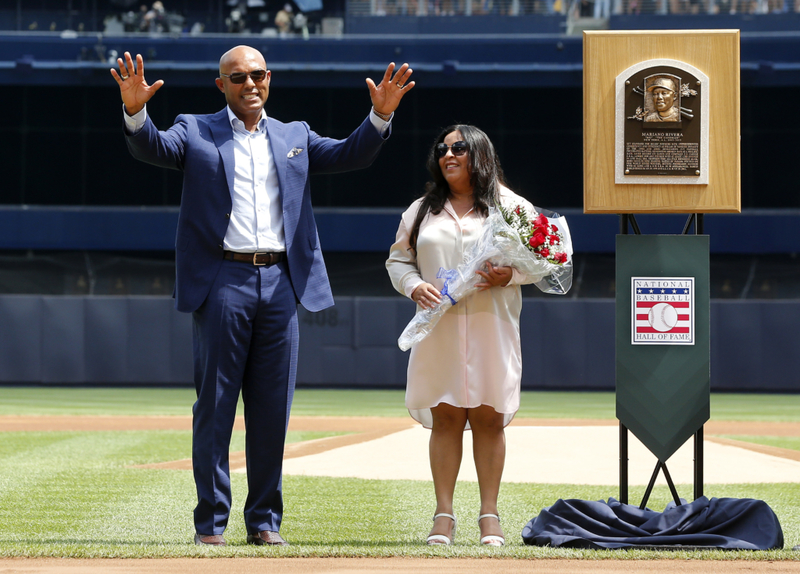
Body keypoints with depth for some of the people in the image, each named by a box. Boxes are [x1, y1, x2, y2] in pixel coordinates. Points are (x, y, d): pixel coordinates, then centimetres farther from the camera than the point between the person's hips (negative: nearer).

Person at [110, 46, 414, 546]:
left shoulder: (294, 137, 18)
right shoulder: (196, 132, 8)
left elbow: (351, 155, 10)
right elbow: (152, 148, -8)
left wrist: (381, 116, -7)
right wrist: (135, 111, -29)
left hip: (280, 281, 3)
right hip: (222, 281, -3)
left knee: (273, 410, 5)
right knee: (215, 405, -1)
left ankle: (265, 520, 13)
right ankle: (211, 522, 3)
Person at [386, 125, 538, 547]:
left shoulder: (511, 207, 7)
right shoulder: (422, 211, 14)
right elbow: (398, 259, 16)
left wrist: (510, 274, -13)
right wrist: (414, 286, -4)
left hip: (492, 325, -1)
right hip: (440, 327, 1)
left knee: (489, 416, -1)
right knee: (445, 416, -2)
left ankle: (489, 514, 5)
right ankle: (444, 515, 1)